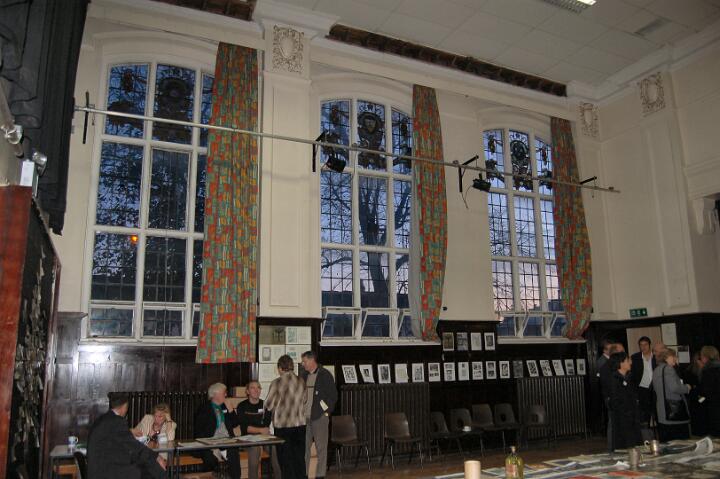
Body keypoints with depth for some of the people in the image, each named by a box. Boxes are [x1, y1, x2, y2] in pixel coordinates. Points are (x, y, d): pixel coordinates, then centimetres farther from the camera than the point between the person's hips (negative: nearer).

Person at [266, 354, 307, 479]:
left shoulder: (277, 383, -12)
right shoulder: (301, 382, 0)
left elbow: (268, 406, -6)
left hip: (282, 425, -4)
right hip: (300, 424, 4)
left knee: (286, 460, 8)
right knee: (300, 458, 14)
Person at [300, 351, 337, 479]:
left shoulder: (325, 375, -5)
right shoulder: (303, 375, 12)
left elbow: (333, 395, -5)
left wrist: (326, 411, -8)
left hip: (320, 417, -5)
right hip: (304, 417, 5)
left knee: (321, 447, 1)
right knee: (303, 447, 7)